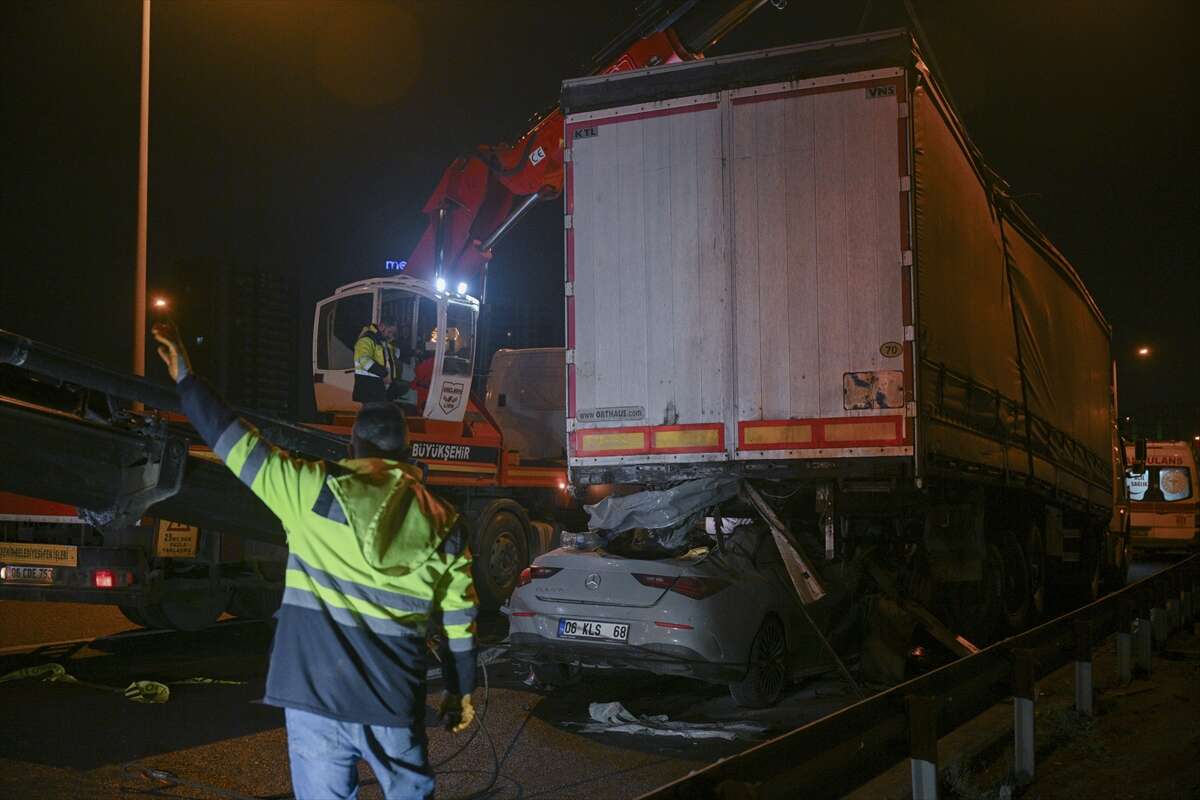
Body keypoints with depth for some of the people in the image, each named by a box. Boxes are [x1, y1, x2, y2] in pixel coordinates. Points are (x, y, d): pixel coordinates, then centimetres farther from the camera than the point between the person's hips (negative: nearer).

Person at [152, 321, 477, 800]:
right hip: (395, 704, 2)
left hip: (316, 696, -2)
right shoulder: (442, 522, 3)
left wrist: (185, 379, 8)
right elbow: (458, 618, 7)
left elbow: (236, 442, -2)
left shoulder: (315, 492, -6)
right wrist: (461, 691, 19)